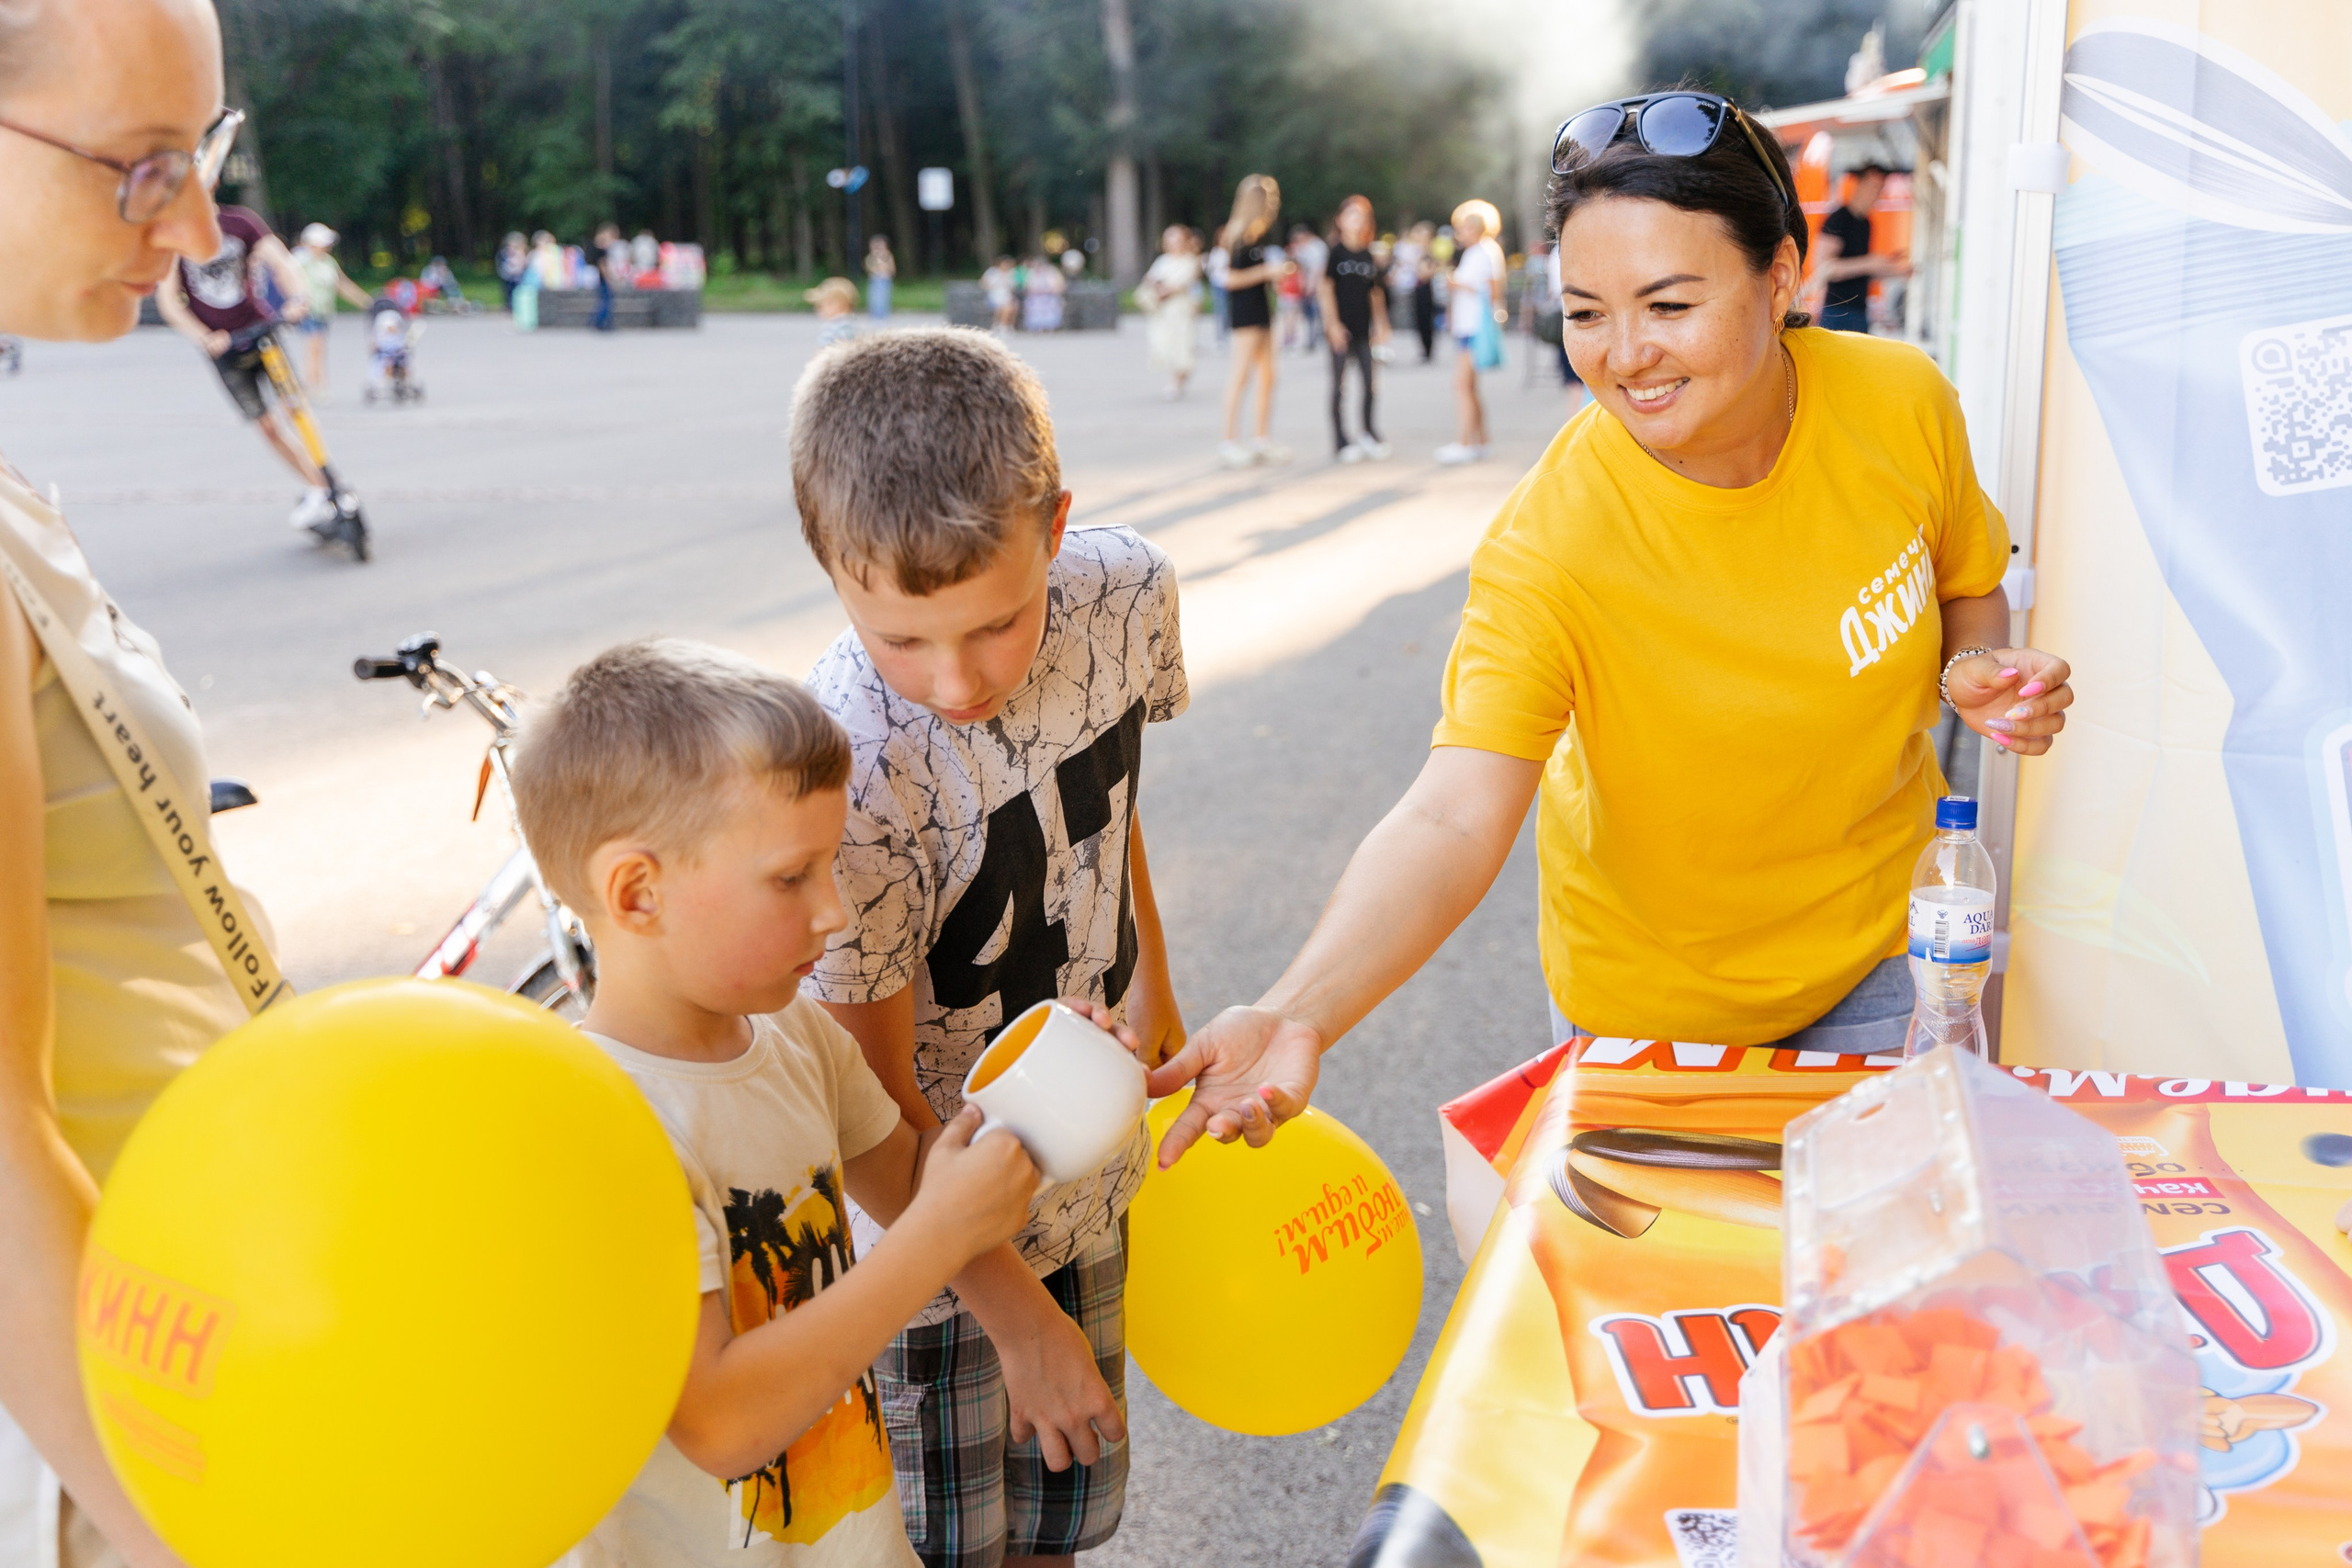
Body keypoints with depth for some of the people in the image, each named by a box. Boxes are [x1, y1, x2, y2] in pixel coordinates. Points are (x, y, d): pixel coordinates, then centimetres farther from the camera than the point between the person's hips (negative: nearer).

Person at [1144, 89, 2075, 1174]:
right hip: (1650, 994, -3)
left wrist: (1977, 670, -19)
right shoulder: (1547, 544, -30)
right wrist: (1299, 1015, -55)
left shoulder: (1900, 403, -17)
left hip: (1877, 942, 3)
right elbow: (1454, 818, -39)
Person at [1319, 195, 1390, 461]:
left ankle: (1369, 431, 19)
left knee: (1369, 381, 3)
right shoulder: (1336, 252, -4)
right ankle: (1340, 440, 8)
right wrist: (1333, 324, -14)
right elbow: (1327, 289, -8)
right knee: (1339, 384, 2)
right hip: (1341, 329, -4)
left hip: (1363, 329, 4)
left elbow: (1375, 293, 15)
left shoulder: (1369, 256, 10)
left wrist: (1380, 324, 9)